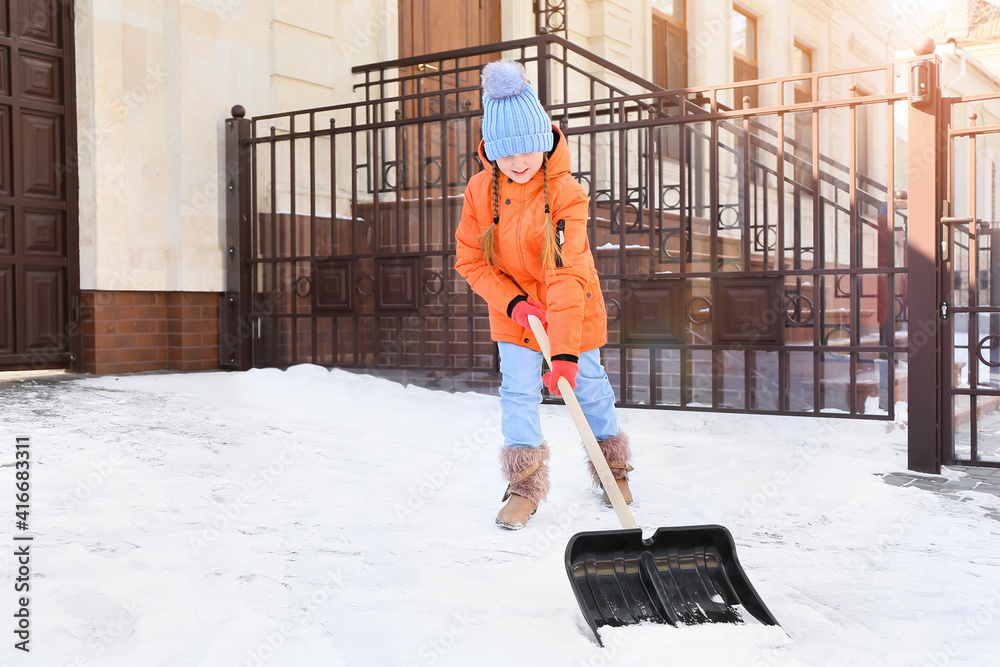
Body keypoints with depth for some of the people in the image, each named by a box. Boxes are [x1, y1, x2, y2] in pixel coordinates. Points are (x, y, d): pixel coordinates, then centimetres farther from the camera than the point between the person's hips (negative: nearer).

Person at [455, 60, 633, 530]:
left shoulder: (566, 192, -25)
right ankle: (525, 486, 16)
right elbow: (470, 260, -5)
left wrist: (566, 350, -38)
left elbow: (567, 276, -32)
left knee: (589, 388, 11)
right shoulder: (481, 190, -12)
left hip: (572, 311, -2)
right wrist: (512, 302, -20)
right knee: (517, 393, 0)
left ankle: (613, 466, 34)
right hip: (513, 313, 3)